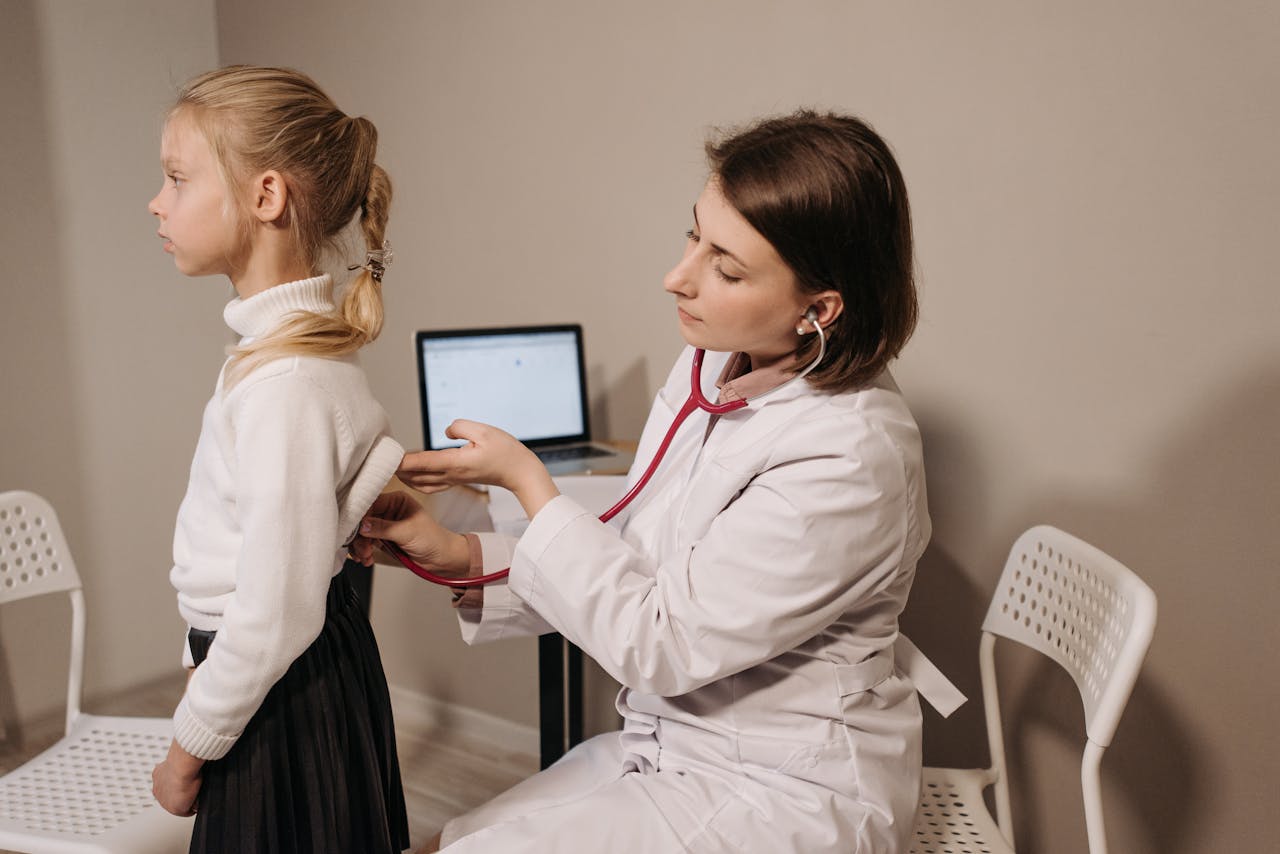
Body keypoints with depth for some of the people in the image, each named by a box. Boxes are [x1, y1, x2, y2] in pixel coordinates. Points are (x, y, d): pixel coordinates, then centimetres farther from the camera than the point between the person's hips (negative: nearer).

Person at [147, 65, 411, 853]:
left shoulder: (284, 384, -27)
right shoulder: (312, 345, 2)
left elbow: (275, 615, -25)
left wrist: (187, 750, -10)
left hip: (282, 698, -9)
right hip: (319, 670, 9)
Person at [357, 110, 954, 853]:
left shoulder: (850, 455, -27)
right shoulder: (711, 370, -2)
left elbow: (658, 642, -21)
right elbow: (636, 569, 4)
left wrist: (525, 479, -14)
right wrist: (460, 557, -6)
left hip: (783, 793, -7)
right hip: (666, 741, 7)